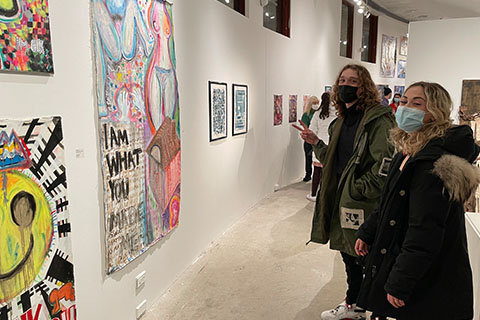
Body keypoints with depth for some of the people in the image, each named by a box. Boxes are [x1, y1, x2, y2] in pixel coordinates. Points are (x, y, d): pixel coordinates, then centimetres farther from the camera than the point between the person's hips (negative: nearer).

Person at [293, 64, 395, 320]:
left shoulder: (378, 119, -16)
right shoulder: (341, 121, 12)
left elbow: (386, 166, -23)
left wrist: (357, 190, -18)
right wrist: (315, 143, 3)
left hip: (365, 207, -9)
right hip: (342, 202, 9)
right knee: (348, 254, 22)